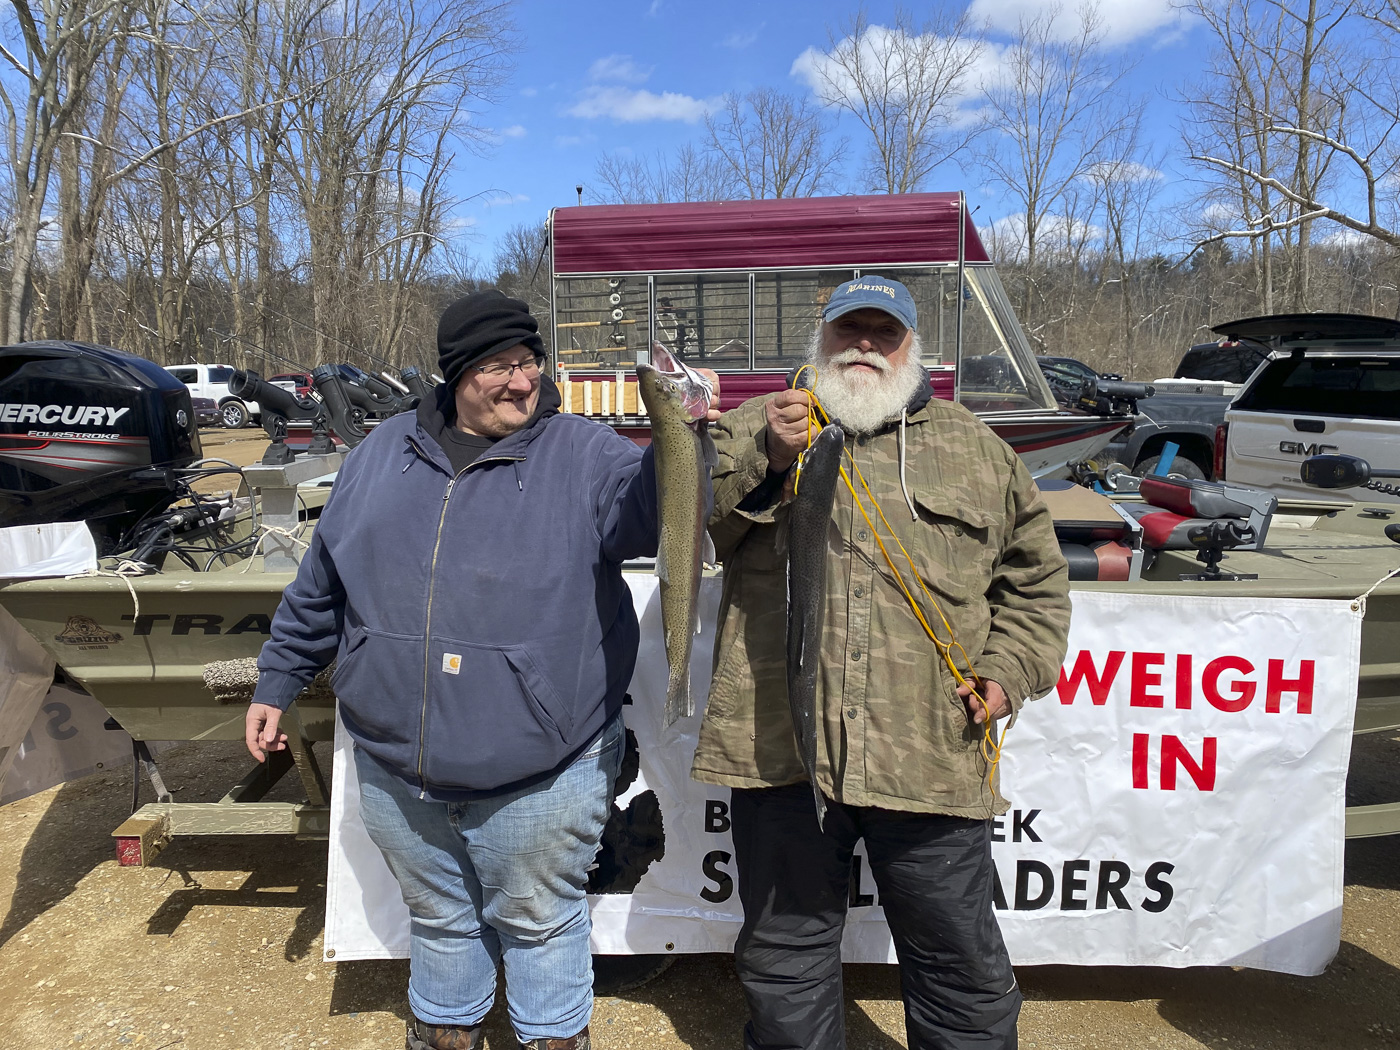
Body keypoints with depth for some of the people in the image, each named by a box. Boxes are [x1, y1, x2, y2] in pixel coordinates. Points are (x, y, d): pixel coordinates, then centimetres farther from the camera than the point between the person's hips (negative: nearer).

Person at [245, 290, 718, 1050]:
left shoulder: (584, 457, -6)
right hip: (394, 766, 4)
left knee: (539, 924, 15)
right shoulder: (382, 455, 7)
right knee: (437, 918, 23)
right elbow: (319, 589, 14)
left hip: (537, 777, -3)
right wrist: (276, 684, 18)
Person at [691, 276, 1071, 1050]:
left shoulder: (975, 448, 13)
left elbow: (1035, 577, 18)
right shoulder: (759, 426, 8)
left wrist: (1009, 669, 4)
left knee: (961, 962, 15)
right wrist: (764, 456, -20)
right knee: (784, 956, 17)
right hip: (780, 748, 0)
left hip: (931, 759, 1)